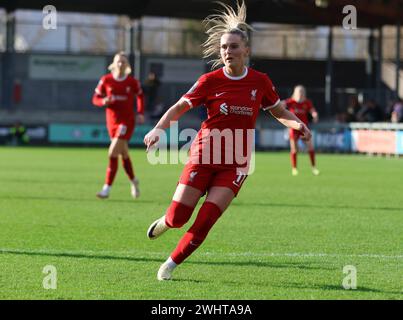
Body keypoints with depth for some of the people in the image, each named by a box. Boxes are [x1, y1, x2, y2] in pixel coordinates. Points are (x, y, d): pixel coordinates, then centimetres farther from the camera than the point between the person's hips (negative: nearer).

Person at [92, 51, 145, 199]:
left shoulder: (132, 82, -3)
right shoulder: (106, 80, 0)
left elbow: (140, 96, 15)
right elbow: (95, 99, 4)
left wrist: (140, 113, 4)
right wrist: (104, 101, -18)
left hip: (127, 121, -3)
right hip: (112, 121, 3)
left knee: (113, 153, -16)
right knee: (124, 155, 15)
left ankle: (107, 188, -15)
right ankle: (133, 181, 40)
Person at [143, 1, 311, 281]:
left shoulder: (260, 82, 1)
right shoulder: (210, 81, -5)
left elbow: (279, 112, 16)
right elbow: (179, 108, 2)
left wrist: (298, 124, -4)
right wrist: (159, 128, -15)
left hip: (236, 163, 1)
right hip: (204, 154, -1)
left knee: (205, 221, -11)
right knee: (178, 217, -7)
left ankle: (171, 264, 7)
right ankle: (166, 222, 31)